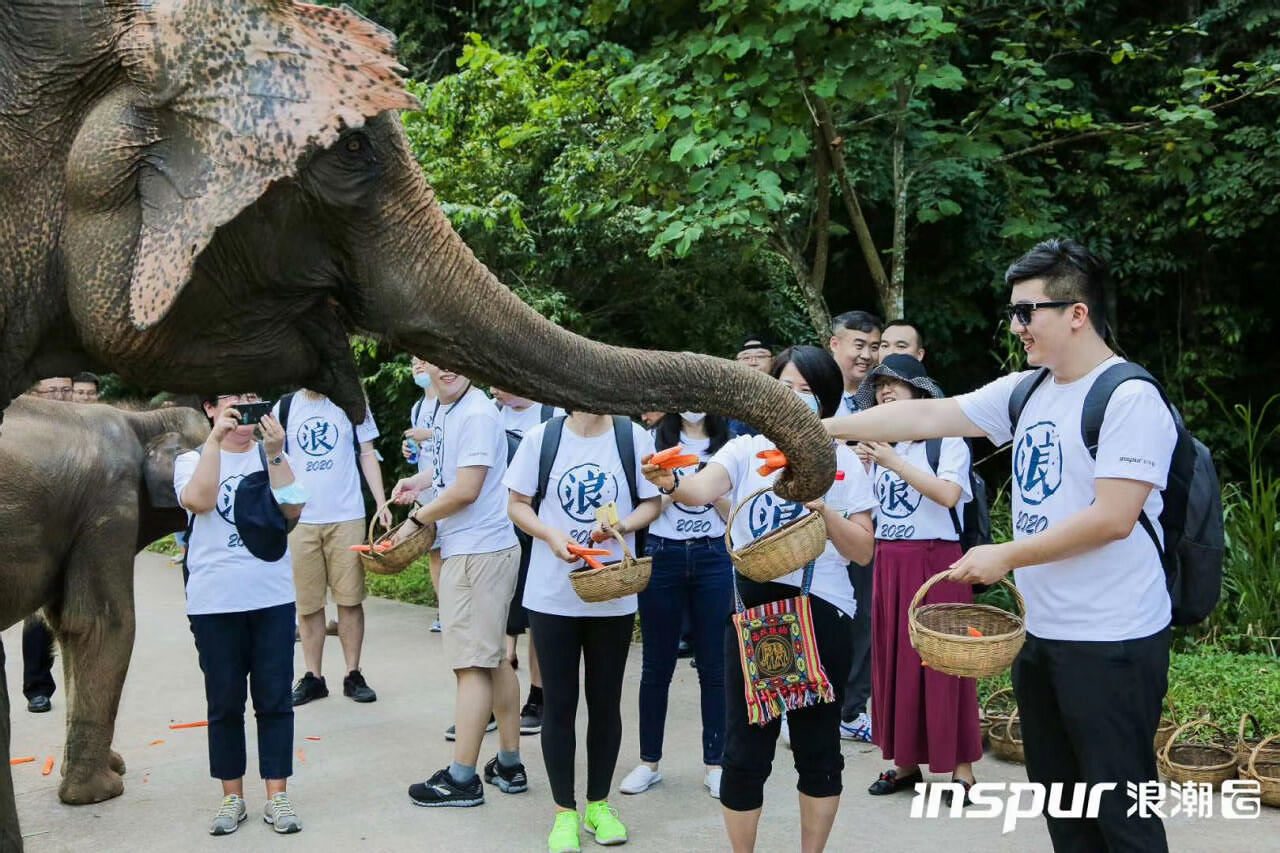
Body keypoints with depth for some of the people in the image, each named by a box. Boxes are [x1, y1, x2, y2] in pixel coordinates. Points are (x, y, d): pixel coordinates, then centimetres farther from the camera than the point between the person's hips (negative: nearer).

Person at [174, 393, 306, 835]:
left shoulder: (272, 454, 7)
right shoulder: (192, 459, 3)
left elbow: (292, 509, -8)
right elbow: (199, 501, -19)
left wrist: (274, 453, -15)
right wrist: (216, 440, -20)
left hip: (273, 598, 1)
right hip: (214, 602, -1)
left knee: (274, 699, 5)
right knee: (225, 703, 8)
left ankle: (277, 795, 14)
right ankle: (232, 796, 21)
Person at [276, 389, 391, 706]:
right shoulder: (284, 407, 8)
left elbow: (367, 455, 8)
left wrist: (381, 503, -1)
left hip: (347, 517, -1)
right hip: (299, 519, 1)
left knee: (350, 599, 1)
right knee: (306, 604, 5)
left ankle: (353, 675, 12)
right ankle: (313, 677, 15)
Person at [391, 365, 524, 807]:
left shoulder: (476, 414, -16)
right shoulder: (442, 409, 13)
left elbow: (466, 489, -20)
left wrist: (416, 519, -7)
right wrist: (419, 481, 11)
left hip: (477, 553, -10)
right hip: (464, 548, 10)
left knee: (472, 663, -4)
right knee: (493, 658, 15)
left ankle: (462, 778, 4)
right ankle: (509, 765, 25)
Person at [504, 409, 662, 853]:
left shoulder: (633, 437, -3)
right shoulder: (541, 437, -3)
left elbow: (651, 502, 4)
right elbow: (517, 504, 2)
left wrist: (621, 526, -16)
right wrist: (551, 535, -16)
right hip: (552, 594, 0)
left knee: (605, 700, 11)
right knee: (558, 701, 6)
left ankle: (599, 804, 29)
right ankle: (564, 811, 21)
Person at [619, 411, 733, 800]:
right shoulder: (656, 440, 5)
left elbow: (733, 513, 4)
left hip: (713, 558, 1)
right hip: (663, 555, 0)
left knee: (714, 665, 4)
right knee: (657, 665, 7)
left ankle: (714, 763, 15)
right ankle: (649, 761, 19)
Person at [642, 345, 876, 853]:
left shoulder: (843, 462, 3)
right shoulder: (746, 449, 2)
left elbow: (863, 552, -1)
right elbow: (702, 490, -19)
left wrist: (821, 508, -16)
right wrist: (671, 484, -41)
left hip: (822, 614, 0)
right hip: (754, 611, 0)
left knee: (818, 746, 11)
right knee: (745, 749, 5)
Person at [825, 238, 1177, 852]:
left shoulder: (1130, 398, -14)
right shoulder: (1024, 391, 8)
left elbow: (1113, 518, -20)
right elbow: (927, 416, 6)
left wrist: (1006, 556, -15)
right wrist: (824, 428, 2)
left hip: (1112, 642, -7)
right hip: (1039, 633, 8)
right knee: (1059, 803, 18)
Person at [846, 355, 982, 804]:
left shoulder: (946, 438, -2)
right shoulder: (880, 442, 16)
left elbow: (948, 494, -18)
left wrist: (893, 462, -19)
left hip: (934, 560, -6)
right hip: (888, 561, 6)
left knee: (940, 663, -4)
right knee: (893, 661, 7)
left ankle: (961, 769, 4)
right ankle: (906, 762, 17)